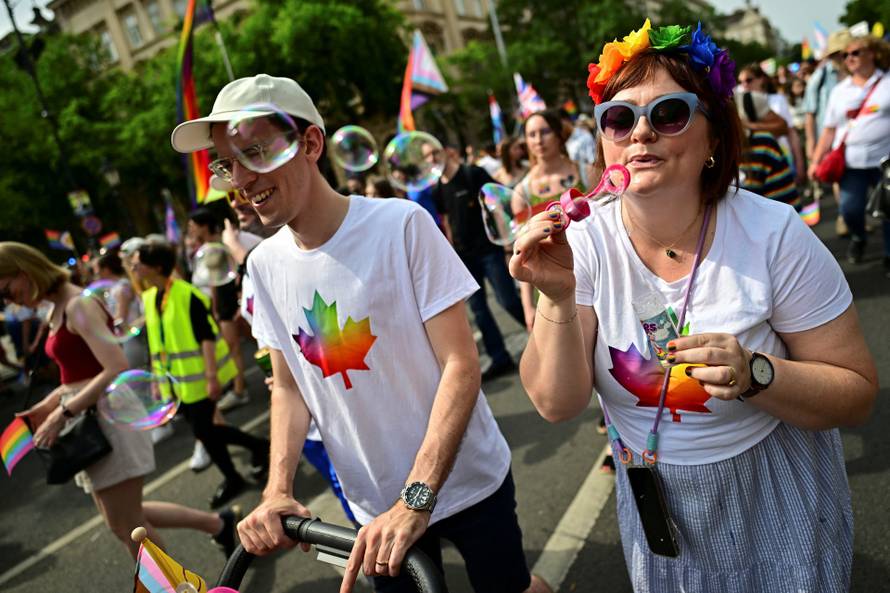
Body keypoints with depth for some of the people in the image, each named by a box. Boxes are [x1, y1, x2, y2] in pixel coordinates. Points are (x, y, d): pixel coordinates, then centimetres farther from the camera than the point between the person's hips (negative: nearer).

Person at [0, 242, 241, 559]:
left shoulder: (78, 306, -16)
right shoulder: (58, 311, 13)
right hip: (91, 422, 10)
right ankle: (218, 523, 29)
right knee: (124, 520, 17)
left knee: (127, 526, 4)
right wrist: (47, 405, 8)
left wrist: (62, 413, -21)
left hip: (108, 419, -10)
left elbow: (117, 370, -26)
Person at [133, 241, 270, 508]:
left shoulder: (187, 295, -18)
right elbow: (155, 342, 14)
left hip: (199, 376, -8)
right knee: (203, 428, 12)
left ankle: (232, 479, 20)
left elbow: (207, 337, -21)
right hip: (178, 379, 8)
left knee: (202, 429, -2)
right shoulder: (148, 298, 6)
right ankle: (258, 446, 30)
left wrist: (212, 376, -25)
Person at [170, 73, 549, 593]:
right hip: (376, 503, 4)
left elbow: (461, 364, -20)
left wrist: (416, 500, -26)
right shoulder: (265, 264, -3)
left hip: (468, 481, -3)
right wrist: (278, 489, -11)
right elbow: (289, 386, 4)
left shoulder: (401, 224, -18)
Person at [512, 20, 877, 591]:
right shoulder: (585, 243, -16)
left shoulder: (774, 234, -20)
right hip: (654, 499, 2)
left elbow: (858, 394, -13)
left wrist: (754, 374, -31)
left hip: (777, 502, -1)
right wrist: (558, 298, -33)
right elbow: (557, 404, -18)